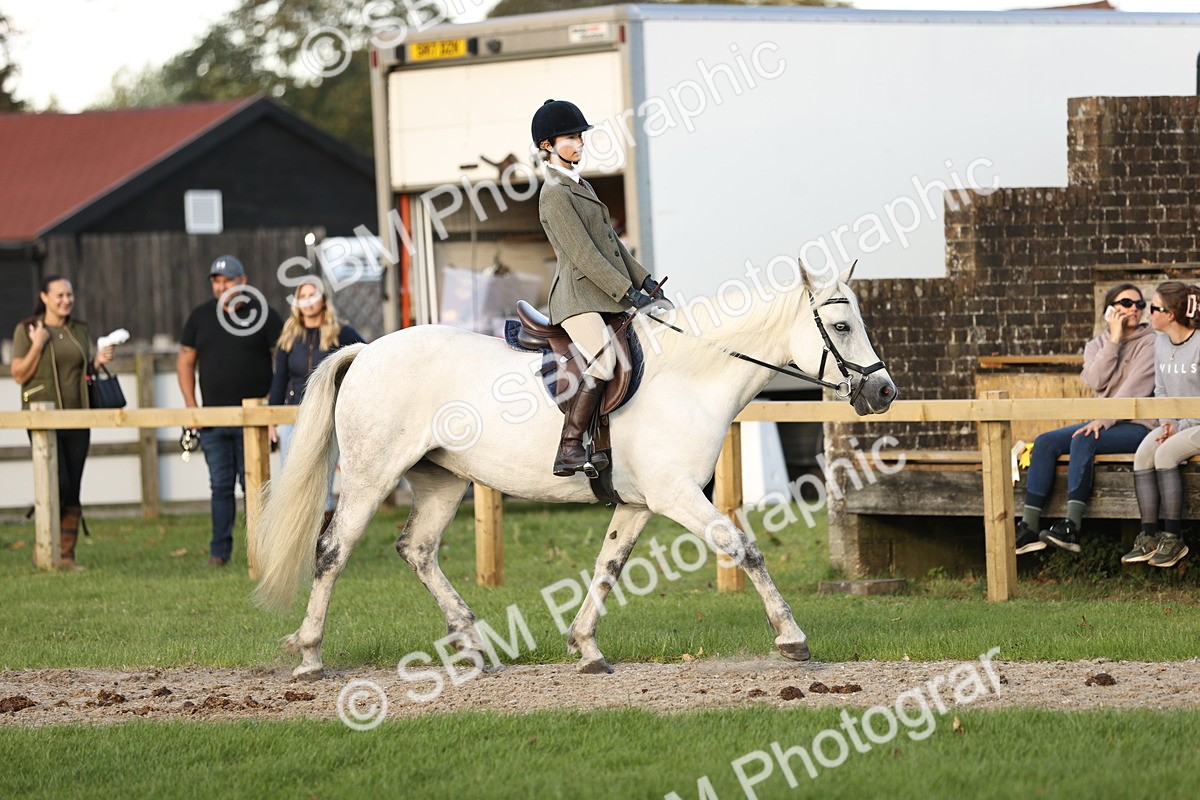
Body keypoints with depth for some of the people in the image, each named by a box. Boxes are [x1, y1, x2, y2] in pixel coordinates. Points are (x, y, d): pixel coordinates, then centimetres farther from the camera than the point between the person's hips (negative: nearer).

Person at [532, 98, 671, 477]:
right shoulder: (555, 194, -10)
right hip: (578, 296, -10)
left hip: (611, 293, 10)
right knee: (604, 360, -29)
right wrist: (629, 293, -18)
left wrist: (643, 280, 12)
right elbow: (584, 255, -16)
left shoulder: (580, 186, 21)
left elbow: (611, 241, 23)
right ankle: (569, 450, -29)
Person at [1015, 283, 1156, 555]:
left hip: (1136, 425, -6)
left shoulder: (1150, 343, -2)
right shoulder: (1097, 345, 15)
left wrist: (1104, 420, -25)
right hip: (1102, 421, 6)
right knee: (1045, 442, -15)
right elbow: (1096, 381, -5)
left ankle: (1072, 527, -41)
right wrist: (1114, 340, -9)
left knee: (1083, 441, -32)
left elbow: (1135, 388, -15)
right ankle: (1029, 527, -22)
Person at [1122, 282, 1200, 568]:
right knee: (1143, 455, -20)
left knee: (1165, 453, -29)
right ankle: (1149, 536, -22)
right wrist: (1166, 421, -2)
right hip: (1176, 425, 7)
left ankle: (1173, 538, -23)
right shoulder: (1161, 343, 10)